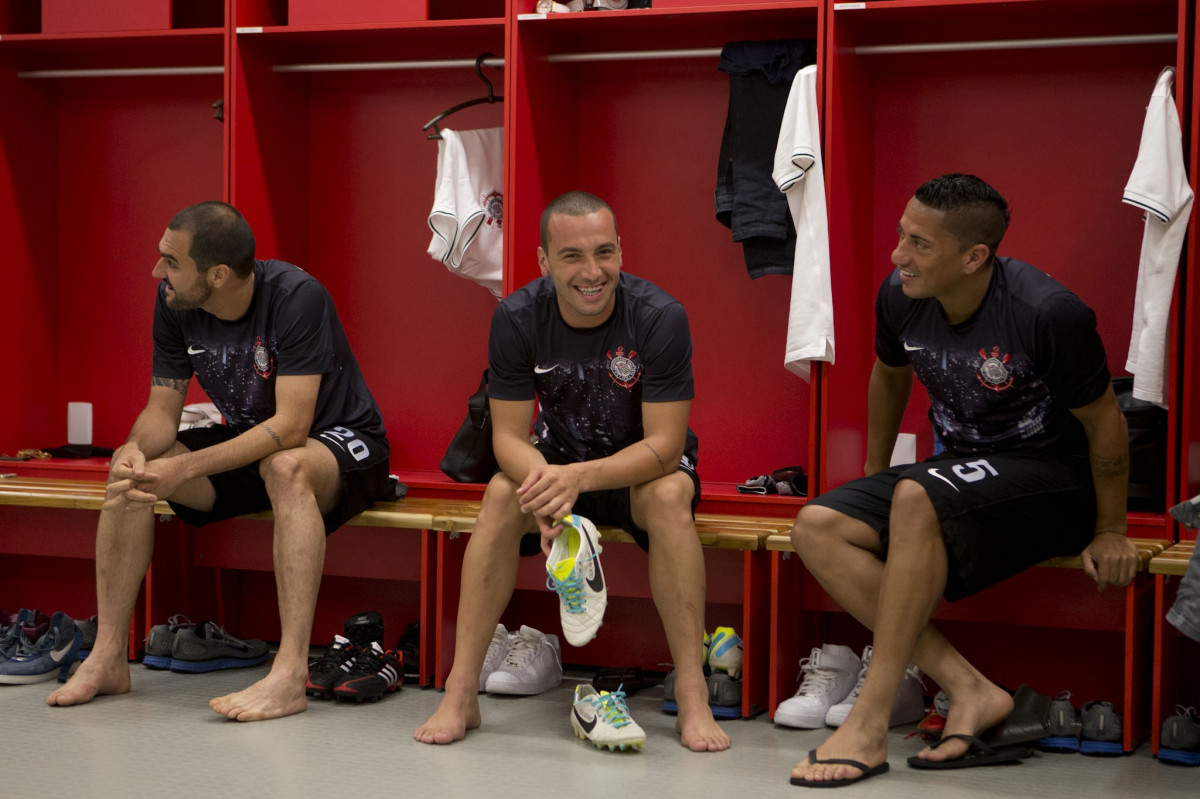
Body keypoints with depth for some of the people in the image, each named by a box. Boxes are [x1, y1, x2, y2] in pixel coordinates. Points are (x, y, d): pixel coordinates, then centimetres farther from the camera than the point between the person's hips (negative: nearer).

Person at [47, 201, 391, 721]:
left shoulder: (296, 297, -28)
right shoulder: (174, 304, -9)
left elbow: (291, 428, -32)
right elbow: (163, 408, -3)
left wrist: (184, 468, -37)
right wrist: (136, 449, -28)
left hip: (342, 444, -6)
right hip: (247, 441, 7)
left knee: (285, 468, -40)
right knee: (129, 475, -14)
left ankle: (290, 675, -42)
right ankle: (108, 658, -9)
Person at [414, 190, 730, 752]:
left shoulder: (659, 317, -24)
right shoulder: (517, 318, -16)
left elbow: (665, 445, -25)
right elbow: (510, 435, -14)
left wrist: (579, 477, -41)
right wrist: (543, 484, -38)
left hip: (643, 465, -2)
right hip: (560, 456, 2)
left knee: (669, 495, -35)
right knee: (503, 494, -28)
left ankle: (692, 699, -31)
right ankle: (460, 694, -24)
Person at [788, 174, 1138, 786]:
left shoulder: (1047, 314, -24)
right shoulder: (901, 298, -6)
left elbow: (1104, 423, -11)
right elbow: (889, 376, 17)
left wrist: (1110, 533, -4)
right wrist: (872, 479, 25)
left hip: (1054, 479, -7)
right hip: (962, 471, 7)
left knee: (916, 498, -36)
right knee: (816, 528, -17)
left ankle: (868, 725, -30)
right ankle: (968, 690, -20)